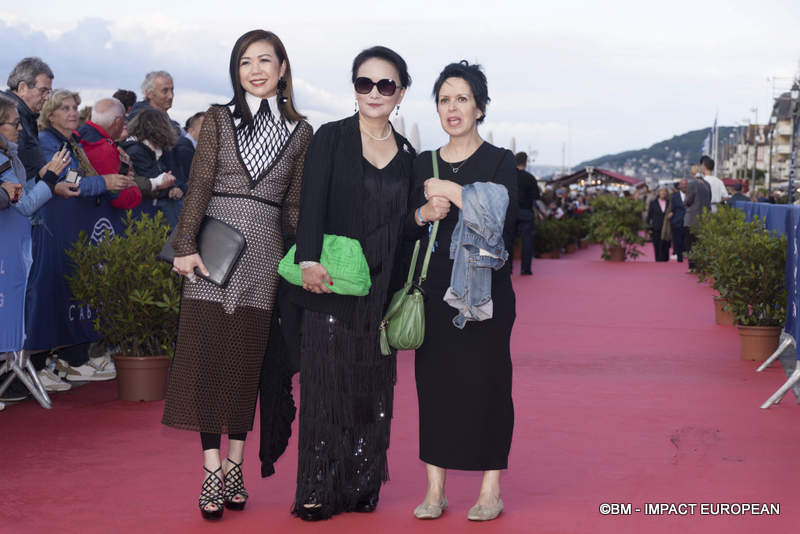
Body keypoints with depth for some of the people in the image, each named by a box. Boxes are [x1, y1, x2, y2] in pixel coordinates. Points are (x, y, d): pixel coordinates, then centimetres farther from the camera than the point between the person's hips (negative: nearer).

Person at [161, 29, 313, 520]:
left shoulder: (300, 131, 10)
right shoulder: (219, 119, 7)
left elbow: (295, 203, 12)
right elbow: (199, 186, 0)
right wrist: (186, 245, -9)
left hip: (263, 254, 1)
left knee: (247, 360, 4)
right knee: (206, 355, -4)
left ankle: (234, 469, 15)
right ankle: (211, 472, 2)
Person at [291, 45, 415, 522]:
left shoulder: (407, 155, 11)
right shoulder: (331, 138, 0)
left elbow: (404, 227, 14)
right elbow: (312, 202, -10)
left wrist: (403, 293, 10)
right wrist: (310, 260, -24)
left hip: (382, 291, 4)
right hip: (331, 285, -4)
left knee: (374, 388, 7)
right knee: (327, 384, -2)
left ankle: (361, 488, 17)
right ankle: (318, 492, 6)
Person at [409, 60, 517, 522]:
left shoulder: (500, 162, 1)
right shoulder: (424, 165, 12)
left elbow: (503, 217, -15)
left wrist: (451, 192, -14)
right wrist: (423, 214, -7)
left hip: (486, 293, -3)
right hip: (435, 293, 4)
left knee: (486, 382, -2)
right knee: (434, 381, 2)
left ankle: (491, 490, 8)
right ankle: (435, 489, 10)